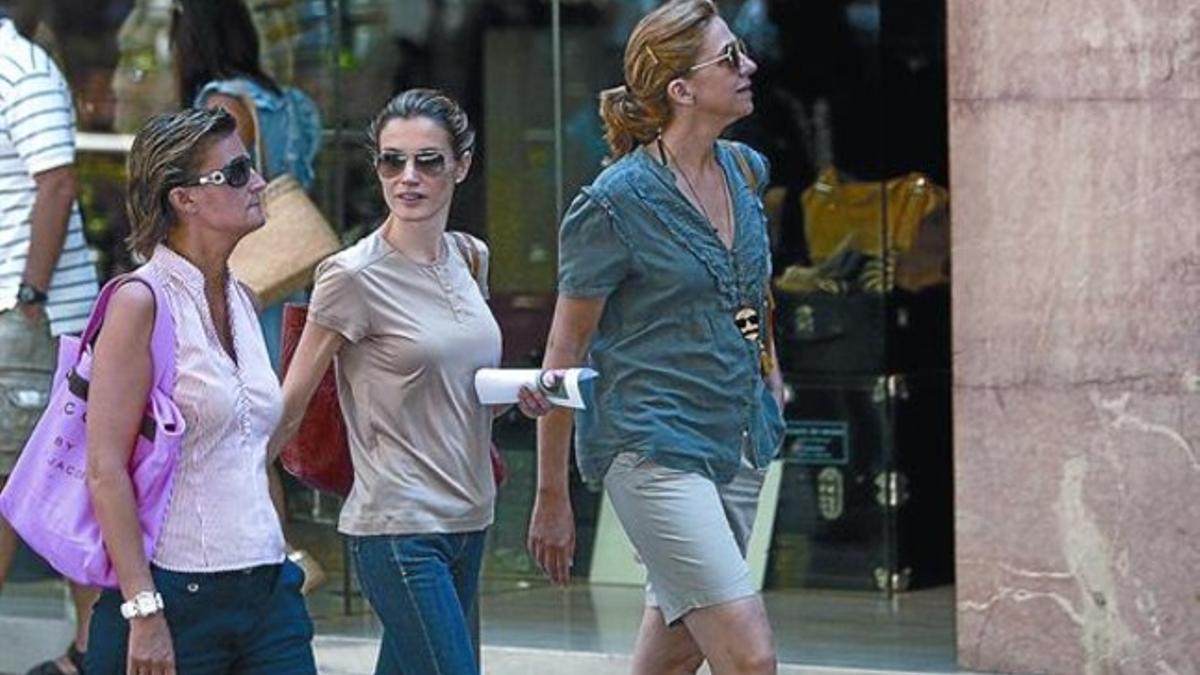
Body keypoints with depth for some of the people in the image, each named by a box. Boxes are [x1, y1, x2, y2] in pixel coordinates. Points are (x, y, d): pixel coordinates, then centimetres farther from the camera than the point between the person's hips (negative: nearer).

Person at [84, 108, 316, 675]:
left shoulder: (240, 300, 13)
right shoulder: (142, 303, -10)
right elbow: (105, 469, -15)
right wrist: (143, 610, -19)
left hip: (266, 592, 7)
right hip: (175, 594, -7)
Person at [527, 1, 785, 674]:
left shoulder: (746, 171, 7)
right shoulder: (616, 203, -13)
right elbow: (565, 353, -7)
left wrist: (768, 373, 23)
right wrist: (552, 498, -4)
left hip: (740, 441, 7)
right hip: (656, 447, -7)